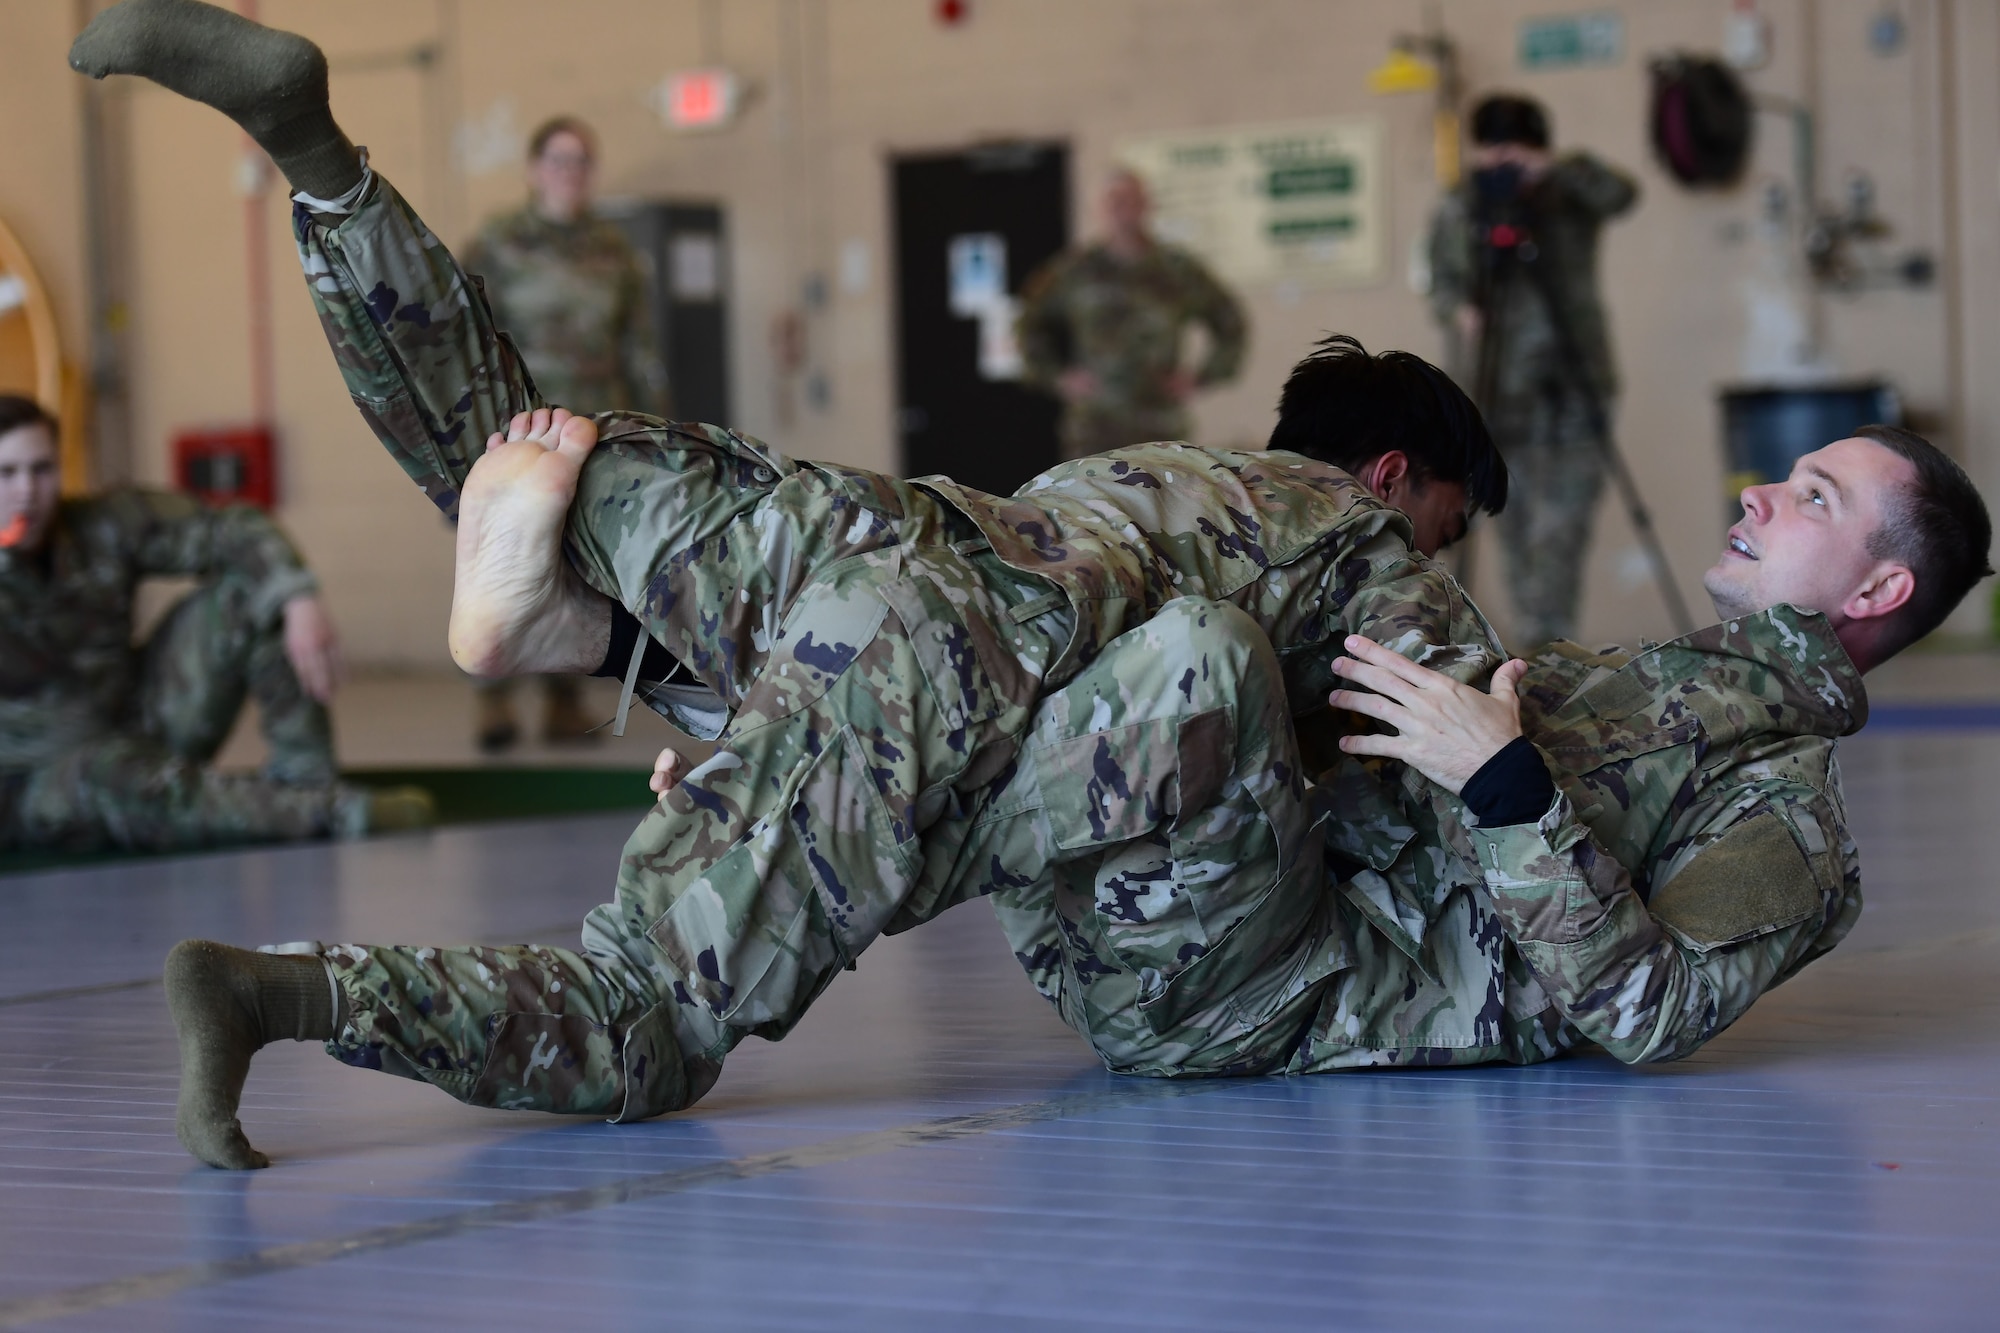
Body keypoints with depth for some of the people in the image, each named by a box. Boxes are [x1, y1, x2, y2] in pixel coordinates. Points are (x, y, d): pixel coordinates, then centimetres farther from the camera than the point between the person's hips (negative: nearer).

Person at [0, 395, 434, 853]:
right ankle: (325, 812, -38)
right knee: (111, 772, -41)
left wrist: (302, 602, -29)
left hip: (138, 729, 5)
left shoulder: (101, 527, -6)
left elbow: (236, 531, -11)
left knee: (245, 586, -7)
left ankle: (307, 777, -14)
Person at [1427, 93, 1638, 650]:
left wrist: (1558, 168, -33)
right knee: (1518, 538, 5)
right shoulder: (1455, 214, 4)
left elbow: (1619, 193, -21)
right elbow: (1443, 286, 9)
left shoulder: (1568, 201, -3)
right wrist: (1459, 312, -13)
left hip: (1569, 389, -3)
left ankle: (1540, 651, -16)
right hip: (1499, 396, 3)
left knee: (1556, 539, -13)